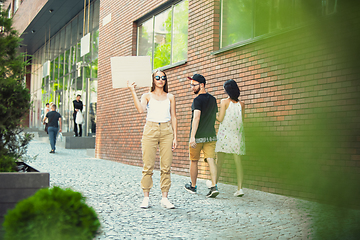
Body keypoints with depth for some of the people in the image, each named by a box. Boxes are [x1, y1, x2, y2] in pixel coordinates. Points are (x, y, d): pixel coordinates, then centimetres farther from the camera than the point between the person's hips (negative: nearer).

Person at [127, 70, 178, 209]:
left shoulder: (170, 97, 15)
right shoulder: (147, 96, 9)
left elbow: (173, 117, 12)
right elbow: (140, 109, -11)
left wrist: (175, 137, 5)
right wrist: (133, 92, -11)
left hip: (167, 131, 2)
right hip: (150, 130, -2)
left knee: (166, 166, -2)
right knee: (148, 166, -4)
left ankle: (165, 198, 5)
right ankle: (146, 197, 3)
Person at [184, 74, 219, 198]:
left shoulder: (197, 100, -13)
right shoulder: (213, 99, 10)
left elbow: (196, 117, -23)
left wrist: (192, 136, -27)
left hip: (198, 136, -6)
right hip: (211, 135, 6)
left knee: (194, 161, 10)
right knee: (211, 160, 0)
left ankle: (193, 186, 23)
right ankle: (214, 186, -12)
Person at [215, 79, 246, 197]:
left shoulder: (224, 102, -4)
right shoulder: (241, 104, 6)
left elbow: (220, 119, -7)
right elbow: (241, 120, 10)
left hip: (225, 133, -3)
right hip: (237, 134, 3)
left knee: (219, 161, 0)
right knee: (238, 162, 3)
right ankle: (240, 188, 0)